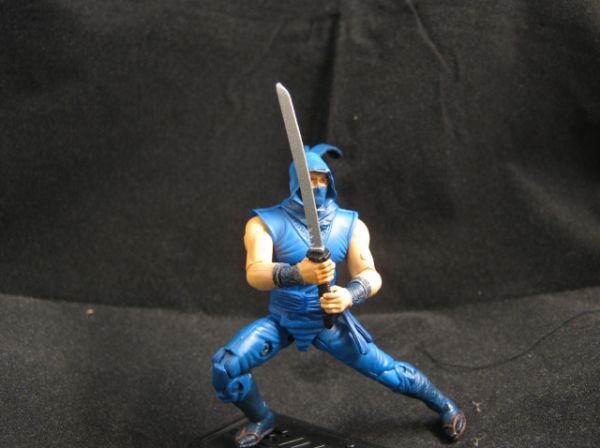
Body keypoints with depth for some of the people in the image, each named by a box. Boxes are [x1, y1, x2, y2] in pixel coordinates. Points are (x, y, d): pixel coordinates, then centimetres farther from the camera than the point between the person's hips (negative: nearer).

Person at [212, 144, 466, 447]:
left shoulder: (350, 225, -10)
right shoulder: (265, 223, -18)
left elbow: (370, 275, -20)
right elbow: (255, 273, -35)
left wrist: (350, 295, -45)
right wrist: (297, 273, -57)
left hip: (330, 320, 1)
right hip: (281, 321, -1)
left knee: (387, 372, 4)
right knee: (225, 366, -19)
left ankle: (444, 406, 35)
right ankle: (261, 420, 12)